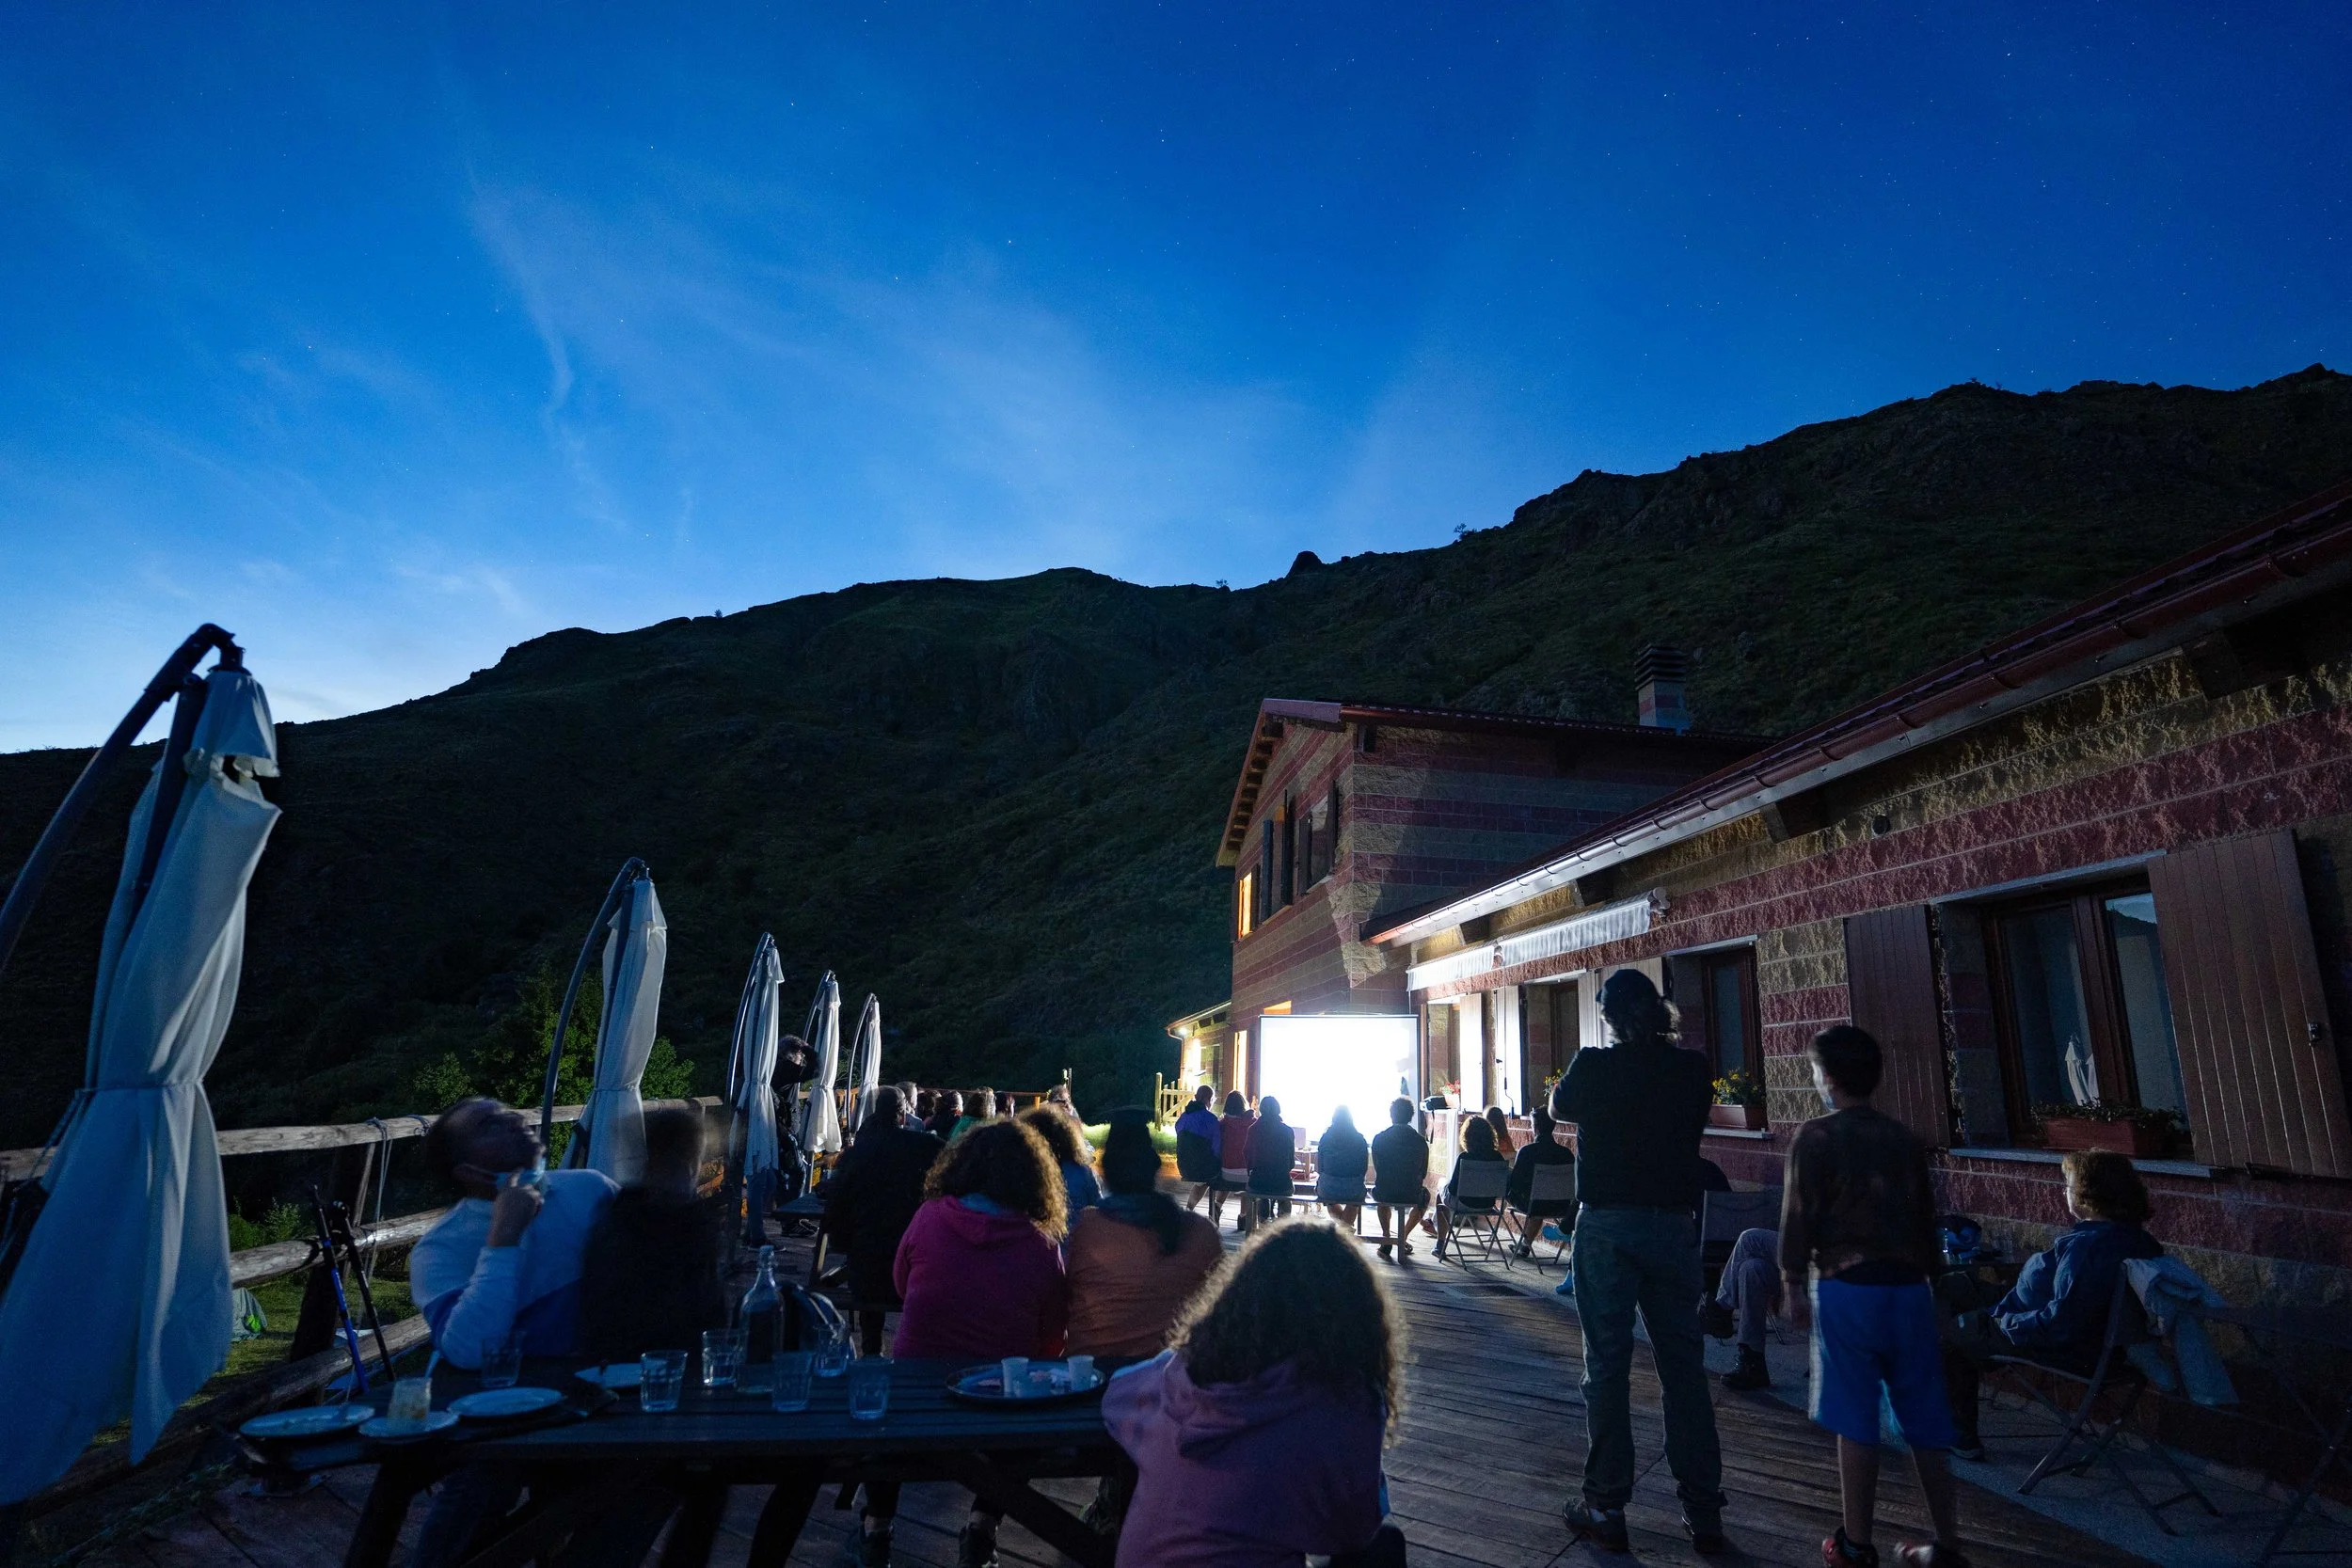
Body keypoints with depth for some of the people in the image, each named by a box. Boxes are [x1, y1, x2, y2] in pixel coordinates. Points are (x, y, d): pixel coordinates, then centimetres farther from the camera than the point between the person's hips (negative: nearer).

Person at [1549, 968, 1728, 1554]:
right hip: (1674, 1225, 3)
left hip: (1606, 1225, -3)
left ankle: (1606, 1509, 11)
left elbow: (1559, 1108, 11)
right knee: (1684, 1368, 12)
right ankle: (1704, 1512, 19)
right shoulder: (1693, 1071, -1)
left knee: (1607, 1366, 4)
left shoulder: (1594, 1066, -8)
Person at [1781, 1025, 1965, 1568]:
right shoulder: (1905, 1139, 9)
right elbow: (1927, 1218, 14)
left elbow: (1799, 1216, -9)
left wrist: (1793, 1284, -1)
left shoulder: (1815, 1136, -7)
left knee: (1856, 1422, 2)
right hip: (1909, 1289, 5)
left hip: (1848, 1290, -5)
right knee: (1926, 1422, 11)